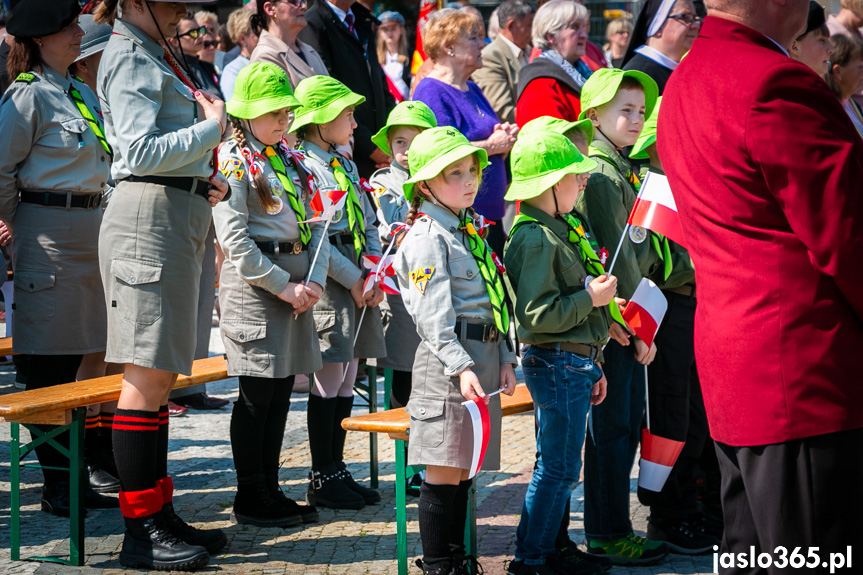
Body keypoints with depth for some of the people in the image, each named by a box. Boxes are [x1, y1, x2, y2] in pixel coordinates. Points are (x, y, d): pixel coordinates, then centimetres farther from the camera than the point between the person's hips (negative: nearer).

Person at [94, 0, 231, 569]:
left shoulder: (155, 55, 22)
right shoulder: (128, 57, -8)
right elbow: (141, 151, -19)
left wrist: (207, 179, 11)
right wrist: (213, 128, -10)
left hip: (180, 218, 10)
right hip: (149, 217, -10)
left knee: (161, 375, 12)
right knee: (146, 376, -9)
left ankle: (160, 515, 18)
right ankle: (141, 534, -6)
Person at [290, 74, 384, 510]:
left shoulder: (347, 166, 18)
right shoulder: (301, 166, -8)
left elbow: (368, 225, 18)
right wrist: (352, 279, -13)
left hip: (359, 283, 8)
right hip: (327, 279, -8)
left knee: (347, 380, 9)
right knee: (329, 379, -6)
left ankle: (337, 470, 16)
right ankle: (322, 479, 1)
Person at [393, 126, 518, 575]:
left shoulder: (470, 230, 18)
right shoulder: (427, 236, -9)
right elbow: (432, 313, -16)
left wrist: (503, 360, 12)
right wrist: (460, 366, -24)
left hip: (482, 356, 8)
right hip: (447, 359, -8)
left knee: (462, 472, 12)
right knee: (443, 473, -5)